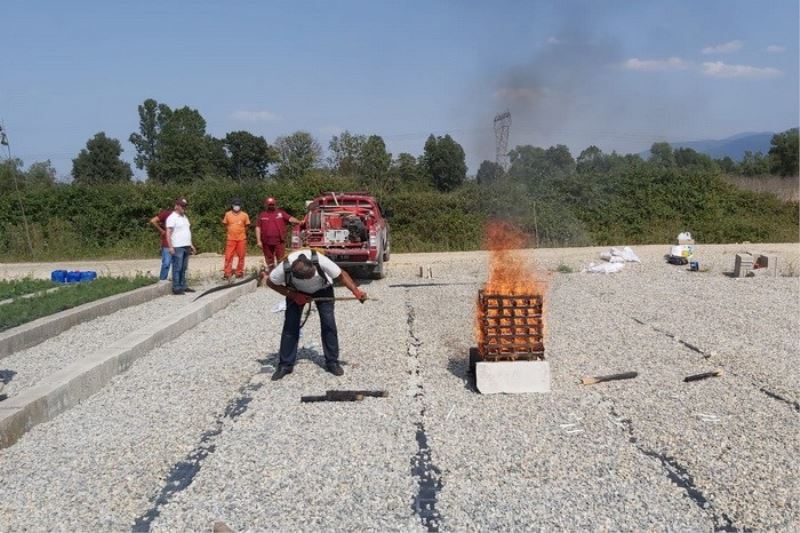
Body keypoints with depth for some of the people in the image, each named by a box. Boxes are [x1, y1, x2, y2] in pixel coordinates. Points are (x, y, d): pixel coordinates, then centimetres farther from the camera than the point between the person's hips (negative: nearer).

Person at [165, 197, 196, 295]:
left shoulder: (185, 217, 18)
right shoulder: (172, 218, -8)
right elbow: (168, 233, -14)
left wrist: (191, 244, 20)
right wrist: (170, 247, -21)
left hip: (186, 247, 8)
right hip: (177, 247, -8)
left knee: (183, 268, 11)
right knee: (177, 269, -5)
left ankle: (183, 286, 16)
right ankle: (176, 288, -2)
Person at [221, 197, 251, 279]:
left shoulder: (244, 215, 0)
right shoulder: (228, 214, 1)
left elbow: (247, 225, 11)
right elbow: (225, 224, 14)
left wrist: (241, 232, 8)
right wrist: (231, 231, 9)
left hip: (242, 239, 0)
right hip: (231, 239, 0)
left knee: (241, 256, 5)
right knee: (228, 256, -4)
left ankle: (239, 273, 14)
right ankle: (227, 273, 0)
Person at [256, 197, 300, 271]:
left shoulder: (281, 213, 6)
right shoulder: (262, 215, 10)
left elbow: (290, 218, -6)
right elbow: (258, 228, 8)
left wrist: (299, 222, -25)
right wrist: (258, 240, 0)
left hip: (279, 241, -2)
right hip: (266, 242, 2)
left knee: (280, 260, -4)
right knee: (269, 260, 12)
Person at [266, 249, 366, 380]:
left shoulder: (320, 261, -40)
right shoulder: (285, 268, -37)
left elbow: (341, 274, -27)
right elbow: (270, 282, -17)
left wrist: (356, 291, -39)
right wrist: (293, 295, -23)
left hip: (322, 288, 0)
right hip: (296, 291, 0)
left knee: (328, 323, -9)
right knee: (290, 325, -7)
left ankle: (332, 362, 3)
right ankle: (285, 364, 4)